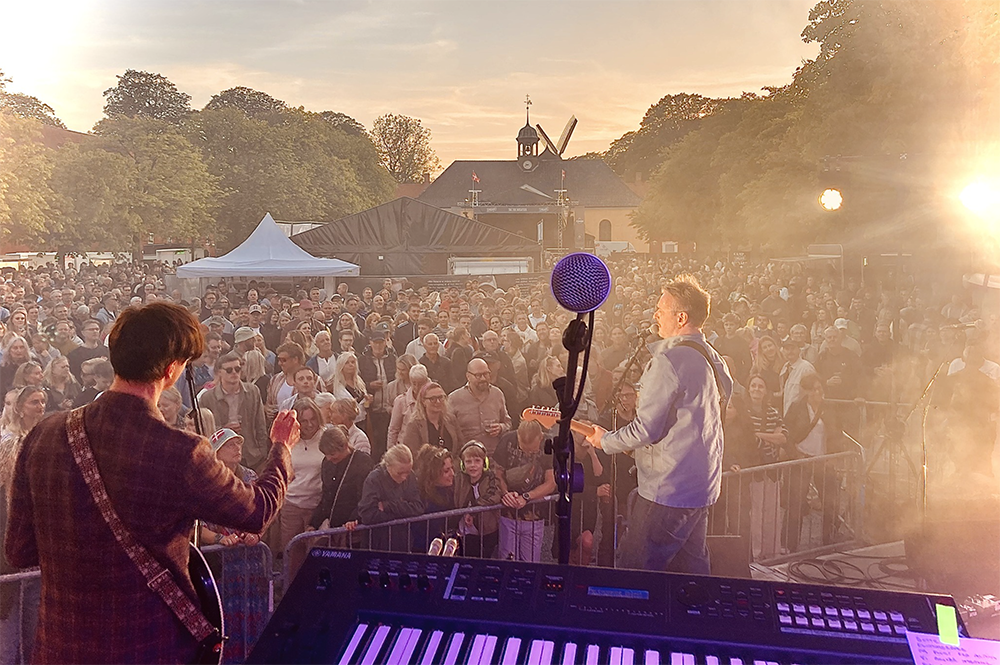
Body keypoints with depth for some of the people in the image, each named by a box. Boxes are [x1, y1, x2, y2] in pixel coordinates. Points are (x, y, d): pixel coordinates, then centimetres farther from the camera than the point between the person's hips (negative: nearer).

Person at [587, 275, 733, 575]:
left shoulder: (670, 359, -18)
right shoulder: (714, 359, 11)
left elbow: (646, 428, -20)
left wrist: (605, 440, -3)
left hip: (669, 489, -10)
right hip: (702, 486, 10)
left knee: (636, 571, -2)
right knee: (692, 568, 18)